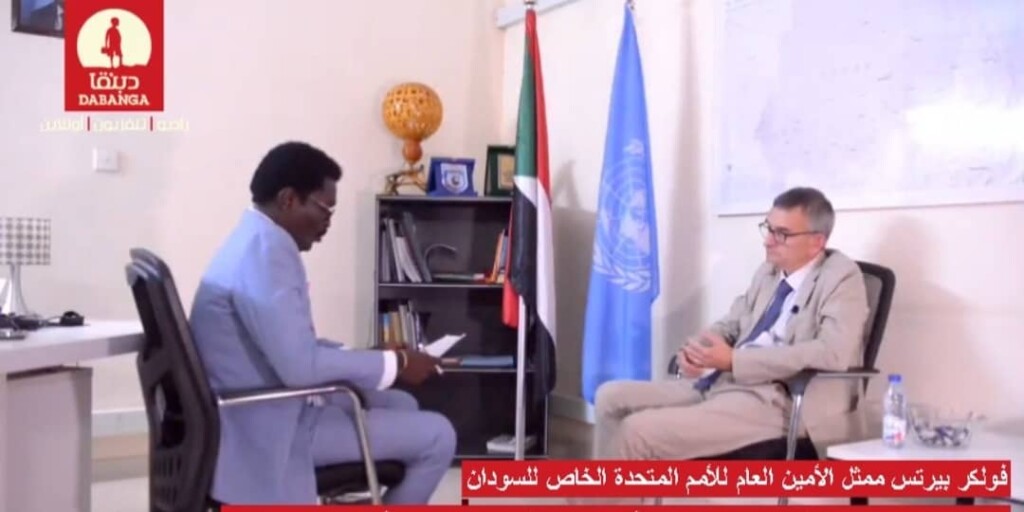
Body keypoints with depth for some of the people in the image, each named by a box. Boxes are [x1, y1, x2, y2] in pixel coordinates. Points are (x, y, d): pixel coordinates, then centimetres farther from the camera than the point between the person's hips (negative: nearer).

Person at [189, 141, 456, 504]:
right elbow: (300, 366, -29)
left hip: (268, 408, 11)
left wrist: (368, 357, 7)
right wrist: (395, 363, -18)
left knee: (402, 405, 22)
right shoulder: (266, 253, -23)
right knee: (436, 437, -7)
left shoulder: (257, 240, 10)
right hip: (273, 428, -11)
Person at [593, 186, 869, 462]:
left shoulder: (842, 277, -8)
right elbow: (730, 324, 23)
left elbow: (832, 353, -23)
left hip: (775, 401, -9)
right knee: (611, 396, 2)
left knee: (638, 431, -21)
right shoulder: (769, 271, 16)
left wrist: (733, 360, -23)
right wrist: (696, 347, -4)